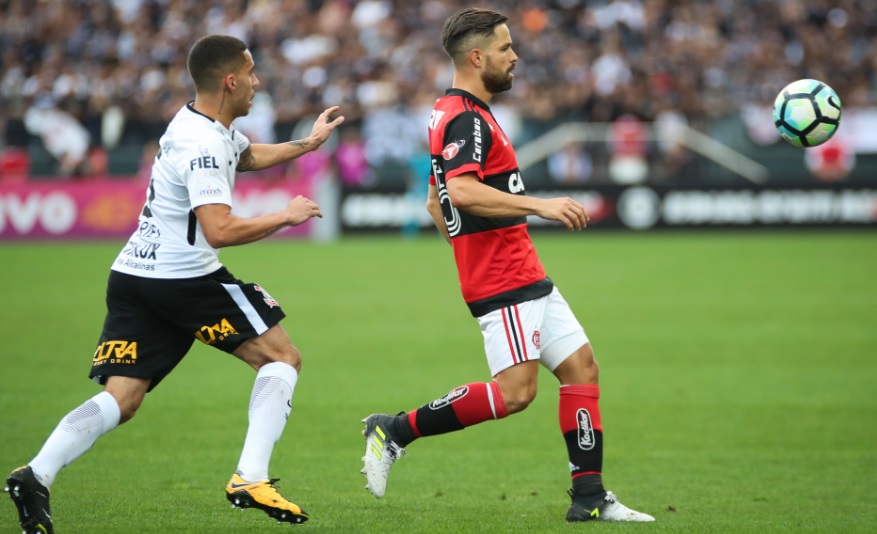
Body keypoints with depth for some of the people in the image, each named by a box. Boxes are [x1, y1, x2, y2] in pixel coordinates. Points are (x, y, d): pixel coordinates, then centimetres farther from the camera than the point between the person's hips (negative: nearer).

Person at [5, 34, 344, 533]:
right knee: (282, 358, 3)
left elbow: (248, 156, 38)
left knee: (120, 399, 1)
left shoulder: (214, 125, 14)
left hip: (133, 280, 9)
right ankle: (251, 478, -9)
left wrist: (306, 144, 35)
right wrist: (287, 216, -15)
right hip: (185, 280, -9)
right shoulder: (202, 145, -17)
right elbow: (221, 230, -26)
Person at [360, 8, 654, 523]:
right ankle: (398, 430, -6)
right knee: (515, 392, -15)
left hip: (526, 277, 11)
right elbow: (461, 191, -30)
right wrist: (539, 205, -30)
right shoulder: (465, 119, -14)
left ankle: (589, 496, 6)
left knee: (582, 366, 6)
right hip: (504, 283, -11)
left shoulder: (462, 116, 19)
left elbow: (437, 202, 26)